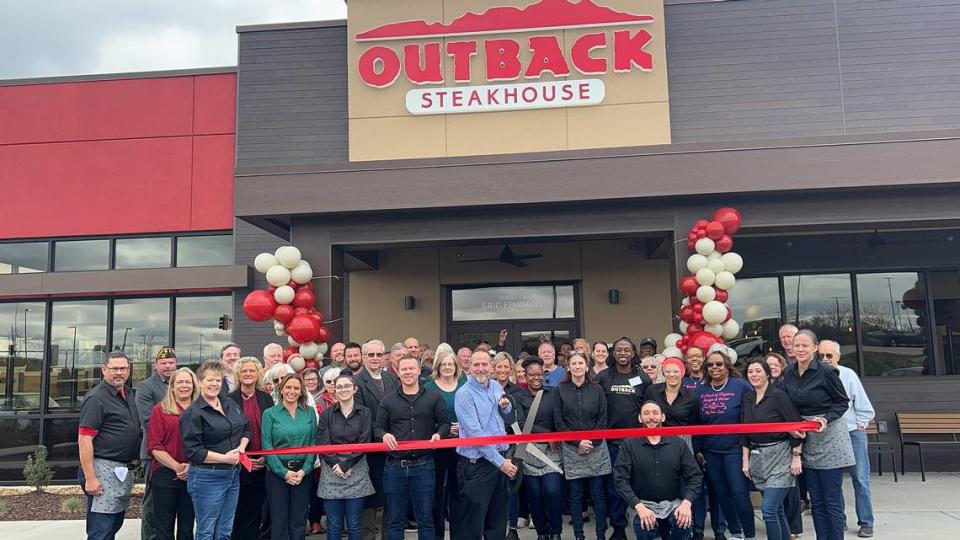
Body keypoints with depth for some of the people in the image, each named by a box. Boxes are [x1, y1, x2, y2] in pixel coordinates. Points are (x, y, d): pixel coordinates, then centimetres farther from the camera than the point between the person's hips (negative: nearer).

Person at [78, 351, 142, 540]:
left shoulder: (129, 394, 12)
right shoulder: (96, 398, -12)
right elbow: (84, 440, -17)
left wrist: (128, 471, 15)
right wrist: (90, 478, -22)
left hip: (124, 470, 8)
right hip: (104, 469, -8)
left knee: (114, 525, 18)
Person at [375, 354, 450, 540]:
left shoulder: (434, 397, 5)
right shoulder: (388, 400, 8)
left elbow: (445, 423, 7)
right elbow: (377, 428, 7)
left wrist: (439, 434, -14)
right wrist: (384, 435, -15)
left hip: (423, 466, -1)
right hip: (394, 467, 1)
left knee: (425, 519, 6)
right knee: (395, 521, 8)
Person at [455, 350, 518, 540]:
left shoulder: (496, 387, 8)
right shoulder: (464, 394, -13)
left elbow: (512, 418, 20)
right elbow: (475, 433, -19)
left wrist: (507, 408, -4)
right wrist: (500, 462, -18)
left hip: (500, 460, 7)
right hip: (476, 464, -7)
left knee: (498, 519, 17)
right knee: (473, 523, 1)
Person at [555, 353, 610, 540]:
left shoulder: (597, 389, 5)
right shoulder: (561, 390, 2)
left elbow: (602, 420, 2)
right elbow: (559, 421, -1)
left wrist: (592, 442, -9)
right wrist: (578, 442, -9)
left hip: (596, 447, 0)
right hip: (571, 449, 0)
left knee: (598, 493, 2)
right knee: (576, 494, 4)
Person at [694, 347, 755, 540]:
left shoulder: (741, 386, -9)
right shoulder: (700, 390, 5)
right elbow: (696, 422, 10)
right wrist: (697, 449, 9)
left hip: (734, 449, -5)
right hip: (710, 451, 5)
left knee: (739, 493, -5)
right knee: (721, 494, 12)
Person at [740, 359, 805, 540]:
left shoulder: (778, 396, -11)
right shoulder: (747, 398, 8)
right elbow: (744, 433, 12)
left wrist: (796, 457, -12)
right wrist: (745, 460, 10)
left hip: (779, 457, -6)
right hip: (758, 458, 6)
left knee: (768, 509, -13)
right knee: (777, 509, 11)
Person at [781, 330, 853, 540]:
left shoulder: (826, 372, -14)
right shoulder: (789, 373, 3)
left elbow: (843, 402, -6)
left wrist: (826, 419, -19)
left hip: (829, 435, -6)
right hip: (805, 440, 6)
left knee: (832, 501, 0)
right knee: (816, 501, 12)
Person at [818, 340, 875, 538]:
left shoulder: (848, 375, -5)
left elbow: (864, 406, 1)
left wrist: (859, 426, -2)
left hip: (852, 433, -1)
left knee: (860, 479, 2)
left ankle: (866, 523, 10)